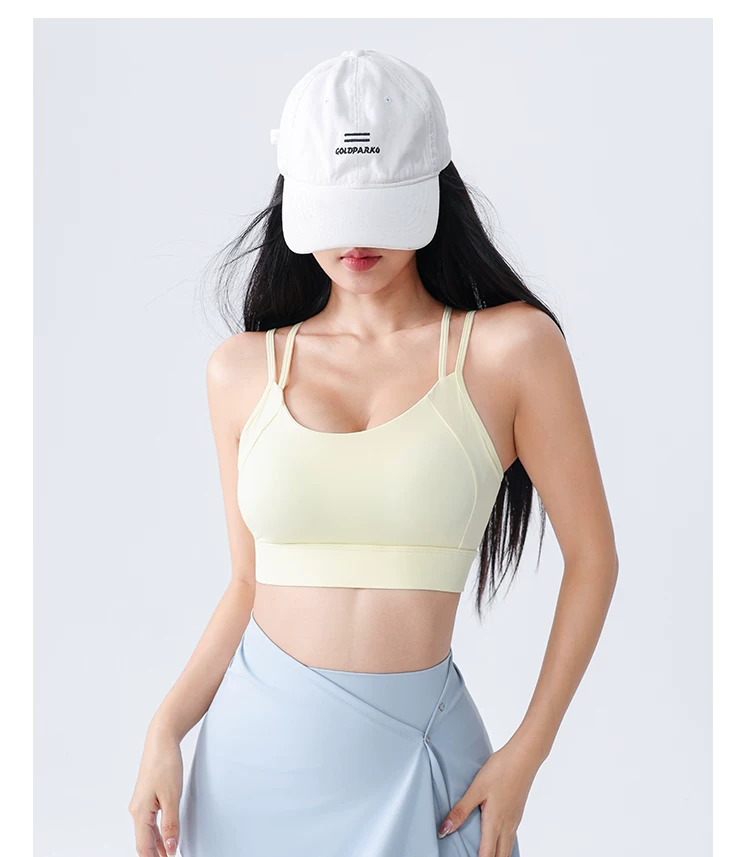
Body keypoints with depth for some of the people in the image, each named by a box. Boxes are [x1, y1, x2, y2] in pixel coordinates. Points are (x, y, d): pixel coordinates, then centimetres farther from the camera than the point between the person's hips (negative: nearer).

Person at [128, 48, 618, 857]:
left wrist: (525, 756, -4)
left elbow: (592, 559, -3)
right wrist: (164, 731, -6)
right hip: (258, 739, 3)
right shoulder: (242, 371, 0)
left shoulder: (511, 347, -8)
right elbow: (249, 583, 7)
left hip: (414, 757, -2)